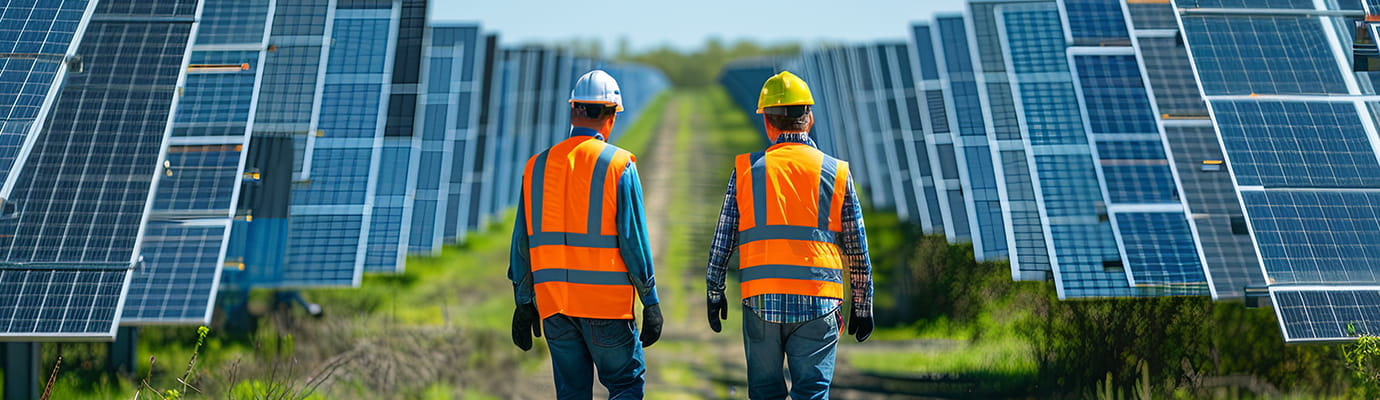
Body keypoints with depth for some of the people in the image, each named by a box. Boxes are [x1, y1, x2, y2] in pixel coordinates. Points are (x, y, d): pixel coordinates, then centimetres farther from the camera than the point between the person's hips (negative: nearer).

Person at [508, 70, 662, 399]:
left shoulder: (537, 166, 6)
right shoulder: (618, 165, -6)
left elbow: (522, 242, 8)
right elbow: (634, 239, -9)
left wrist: (523, 303, 15)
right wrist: (651, 302, -2)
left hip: (552, 303, 4)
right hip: (606, 301, -4)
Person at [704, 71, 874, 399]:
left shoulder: (747, 170, 4)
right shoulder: (836, 172, 5)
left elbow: (723, 239, 5)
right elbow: (857, 249, 8)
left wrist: (714, 292, 15)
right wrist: (862, 306, 16)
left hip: (760, 301, 1)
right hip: (818, 304, -1)